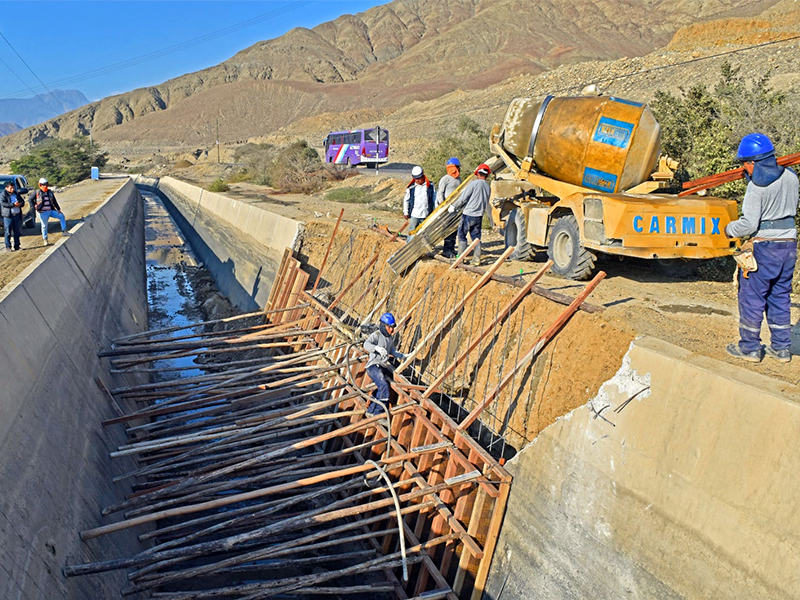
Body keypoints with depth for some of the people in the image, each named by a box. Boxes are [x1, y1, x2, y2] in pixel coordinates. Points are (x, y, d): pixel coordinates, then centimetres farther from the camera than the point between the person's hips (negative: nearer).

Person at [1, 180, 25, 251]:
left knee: (17, 231, 9)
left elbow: (22, 201, 16)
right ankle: (8, 246, 2)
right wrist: (13, 205, -26)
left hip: (17, 215, 5)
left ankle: (16, 245, 16)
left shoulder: (16, 193, 13)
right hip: (8, 216, -5)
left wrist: (20, 203, -8)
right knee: (8, 232, -3)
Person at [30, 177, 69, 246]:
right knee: (44, 226, 2)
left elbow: (54, 201, 12)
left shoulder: (50, 192, 8)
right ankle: (45, 240, 12)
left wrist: (58, 209, 8)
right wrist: (34, 206, -1)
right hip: (43, 213, -3)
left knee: (62, 216, -13)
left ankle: (64, 231, -9)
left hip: (51, 211, 3)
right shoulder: (37, 193, -3)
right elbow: (30, 199, 6)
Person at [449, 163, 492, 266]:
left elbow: (463, 198, -10)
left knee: (462, 235, 5)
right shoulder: (488, 187, 8)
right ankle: (476, 259, 9)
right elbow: (486, 203, 15)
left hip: (468, 215, -6)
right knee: (476, 236, 11)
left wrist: (454, 206, 2)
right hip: (479, 215, 6)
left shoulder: (474, 183, -11)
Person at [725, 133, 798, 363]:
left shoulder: (757, 186, -16)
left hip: (764, 246, -7)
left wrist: (729, 229, 0)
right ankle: (781, 348, 21)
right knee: (780, 296, 16)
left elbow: (749, 224, -20)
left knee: (752, 296, 4)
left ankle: (750, 347, 11)